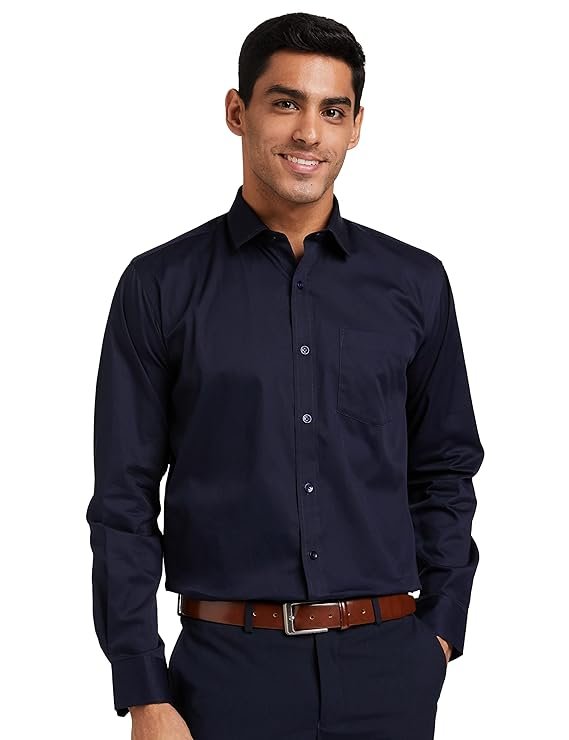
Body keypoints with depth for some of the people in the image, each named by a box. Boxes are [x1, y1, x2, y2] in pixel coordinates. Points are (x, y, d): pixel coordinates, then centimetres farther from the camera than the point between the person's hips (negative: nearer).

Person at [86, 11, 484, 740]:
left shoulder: (416, 283, 4)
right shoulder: (160, 286, -2)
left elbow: (444, 473, 11)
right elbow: (124, 499, -2)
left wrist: (439, 632, 3)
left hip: (385, 662, 2)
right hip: (229, 667, -1)